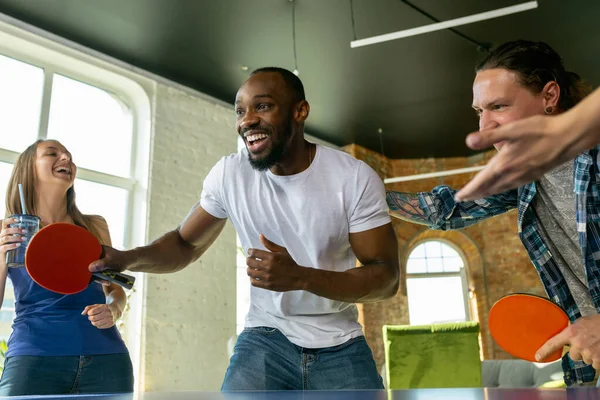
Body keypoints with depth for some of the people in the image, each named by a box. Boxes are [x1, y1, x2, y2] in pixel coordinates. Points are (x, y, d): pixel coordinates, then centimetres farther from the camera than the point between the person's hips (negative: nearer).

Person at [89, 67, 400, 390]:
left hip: (340, 348, 0)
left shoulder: (355, 178, -15)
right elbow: (185, 245, 2)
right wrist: (127, 258, -19)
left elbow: (386, 277, -15)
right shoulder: (229, 173, -8)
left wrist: (300, 277, -31)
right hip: (265, 339, 1)